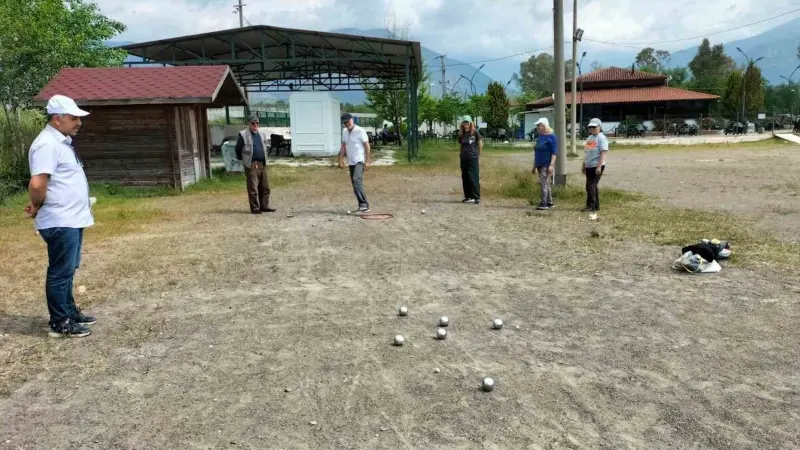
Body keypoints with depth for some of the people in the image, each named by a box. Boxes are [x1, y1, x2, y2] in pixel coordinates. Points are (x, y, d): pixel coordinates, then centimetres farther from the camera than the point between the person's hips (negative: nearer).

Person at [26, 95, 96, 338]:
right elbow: (37, 184, -27)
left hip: (71, 219, 10)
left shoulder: (61, 142, 14)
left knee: (67, 271, 19)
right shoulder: (48, 144, -19)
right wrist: (37, 207, -11)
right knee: (60, 272, 0)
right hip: (60, 223, -10)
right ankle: (60, 323, 9)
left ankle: (70, 312, 31)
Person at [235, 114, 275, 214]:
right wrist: (243, 160, 4)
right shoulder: (243, 135, -5)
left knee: (265, 187, 9)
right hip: (251, 165, -6)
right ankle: (255, 208, 1)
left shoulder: (262, 134, 14)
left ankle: (264, 206, 18)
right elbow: (238, 149, 0)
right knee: (253, 188, -4)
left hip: (262, 164, 6)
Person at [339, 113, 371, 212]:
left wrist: (367, 161, -15)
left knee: (357, 181, -24)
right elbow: (343, 146, 17)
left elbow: (367, 146, -11)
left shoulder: (360, 131, -10)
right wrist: (341, 160, 10)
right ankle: (363, 206, 16)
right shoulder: (344, 132, 11)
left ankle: (364, 204, -25)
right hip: (351, 162, 8)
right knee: (355, 184, 8)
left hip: (359, 161, -8)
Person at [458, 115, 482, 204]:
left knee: (473, 178, -7)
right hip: (463, 158, 5)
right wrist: (465, 152, 10)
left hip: (473, 158, -5)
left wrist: (478, 154, 9)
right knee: (465, 178, 8)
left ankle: (477, 197, -4)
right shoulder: (461, 134, 7)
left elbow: (480, 144, 3)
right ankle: (468, 197, 16)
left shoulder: (475, 132, -4)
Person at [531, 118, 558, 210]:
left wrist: (551, 165, -21)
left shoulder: (551, 137, -8)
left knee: (543, 182, -14)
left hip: (547, 164, -8)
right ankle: (550, 202, 17)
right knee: (546, 183, 11)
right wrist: (534, 166, 19)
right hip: (540, 164, 8)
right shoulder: (540, 137, 15)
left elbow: (554, 152, -13)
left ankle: (543, 203, -15)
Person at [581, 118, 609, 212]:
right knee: (593, 186, 13)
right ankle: (596, 205, 21)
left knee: (590, 186, -10)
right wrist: (583, 165, 20)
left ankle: (590, 206, -4)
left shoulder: (601, 138, -10)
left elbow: (603, 153, -17)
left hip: (596, 166, -8)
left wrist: (599, 166, -23)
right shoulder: (590, 138, 15)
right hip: (589, 166, 9)